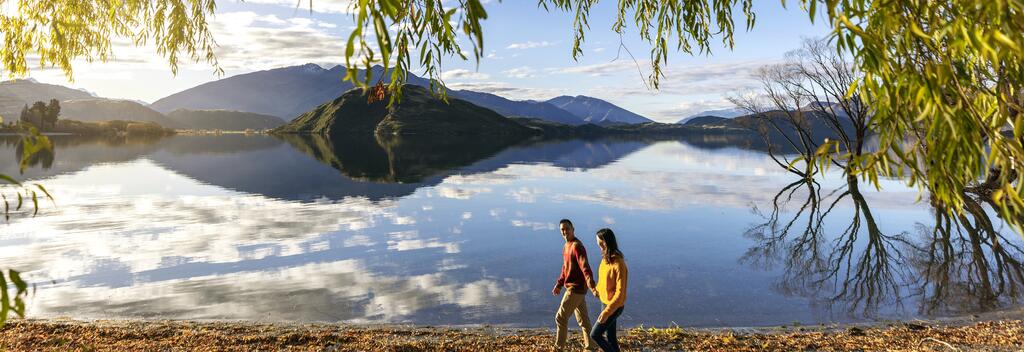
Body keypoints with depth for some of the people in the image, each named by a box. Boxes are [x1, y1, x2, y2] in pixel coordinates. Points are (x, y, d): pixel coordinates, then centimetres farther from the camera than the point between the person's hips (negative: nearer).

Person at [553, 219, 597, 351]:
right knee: (583, 319, 15)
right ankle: (591, 347, 24)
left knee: (560, 318, -2)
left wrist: (590, 282, -45)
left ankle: (559, 347, 10)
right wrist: (559, 285, 25)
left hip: (576, 289, -9)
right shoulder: (566, 246, 11)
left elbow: (585, 266, -32)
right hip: (575, 288, 9)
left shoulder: (577, 246, -19)